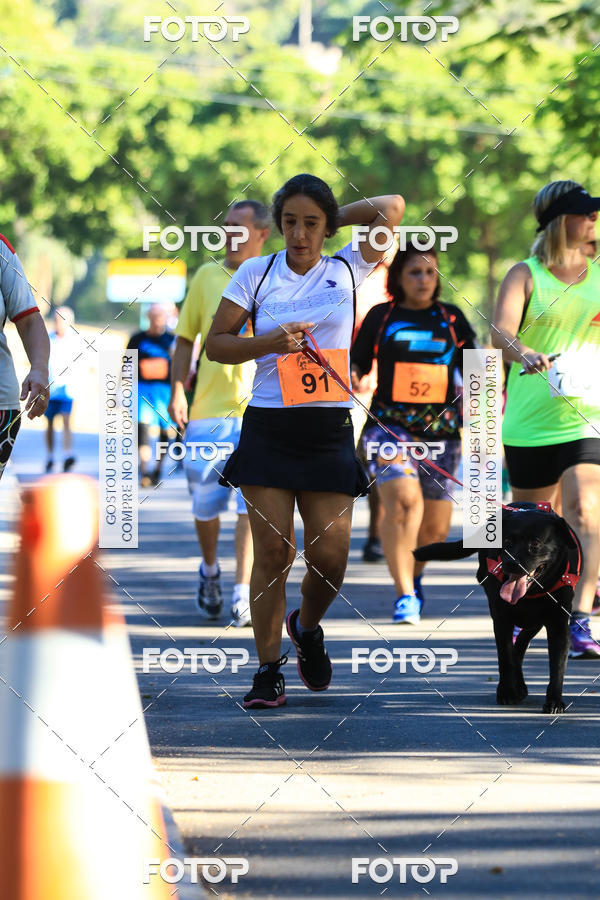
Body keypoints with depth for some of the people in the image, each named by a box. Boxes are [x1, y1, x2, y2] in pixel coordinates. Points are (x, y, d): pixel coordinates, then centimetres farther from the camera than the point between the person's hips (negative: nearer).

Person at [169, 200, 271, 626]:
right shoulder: (207, 276, 7)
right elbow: (186, 338, 10)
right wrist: (178, 391, -1)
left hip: (261, 410, -2)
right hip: (208, 408, 2)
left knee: (252, 502, -10)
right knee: (205, 504, 7)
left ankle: (243, 593, -8)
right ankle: (210, 570, 34)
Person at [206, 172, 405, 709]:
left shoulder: (347, 271, 6)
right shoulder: (256, 273, 5)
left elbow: (393, 207, 4)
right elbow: (216, 344, 6)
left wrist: (328, 219, 9)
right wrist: (270, 342, -10)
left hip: (329, 431, 1)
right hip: (268, 428, -1)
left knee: (330, 555, -4)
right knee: (273, 551, -6)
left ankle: (307, 626, 27)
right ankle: (268, 668, 4)